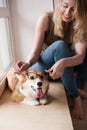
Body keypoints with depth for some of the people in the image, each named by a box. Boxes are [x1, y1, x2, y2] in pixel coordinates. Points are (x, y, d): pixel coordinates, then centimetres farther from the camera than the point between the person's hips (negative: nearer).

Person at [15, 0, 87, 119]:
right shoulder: (46, 19, -18)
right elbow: (36, 52, -20)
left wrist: (63, 63, -47)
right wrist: (28, 63, -43)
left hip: (64, 68, 3)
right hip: (42, 67, -2)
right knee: (59, 46, -33)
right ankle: (76, 98, -25)